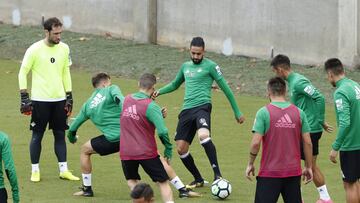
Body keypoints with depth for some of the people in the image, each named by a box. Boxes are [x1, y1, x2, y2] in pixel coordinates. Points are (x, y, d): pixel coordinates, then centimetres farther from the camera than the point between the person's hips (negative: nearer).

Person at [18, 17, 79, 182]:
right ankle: (35, 171, 11)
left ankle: (63, 170, 12)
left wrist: (69, 97, 13)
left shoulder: (64, 48, 5)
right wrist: (24, 98, -8)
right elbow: (23, 72, -4)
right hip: (40, 100, -4)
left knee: (60, 134, 6)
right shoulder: (35, 50, -9)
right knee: (37, 135, 2)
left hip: (59, 100, 4)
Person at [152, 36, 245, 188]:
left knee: (203, 135, -35)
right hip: (186, 109, 7)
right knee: (181, 148, 2)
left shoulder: (210, 66, 1)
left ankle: (217, 174, -31)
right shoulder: (185, 66, 19)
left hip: (202, 106, -7)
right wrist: (159, 92, 17)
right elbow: (175, 84, 36)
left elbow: (225, 88, 3)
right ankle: (198, 179, 20)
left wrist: (237, 112, 3)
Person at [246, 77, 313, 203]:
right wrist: (308, 167, 14)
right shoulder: (299, 113, 3)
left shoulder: (263, 112, -8)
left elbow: (256, 142, -11)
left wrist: (250, 164, 2)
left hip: (269, 173, -4)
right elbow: (307, 142, 4)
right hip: (294, 172, 4)